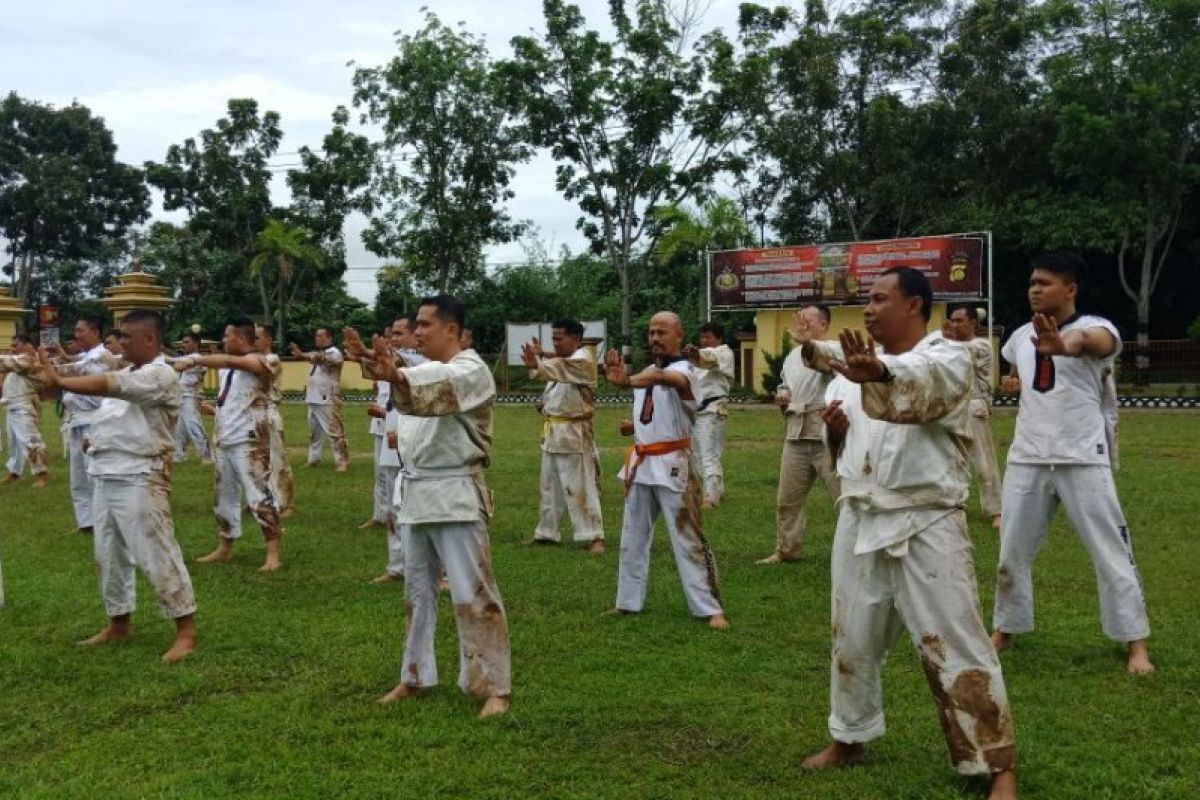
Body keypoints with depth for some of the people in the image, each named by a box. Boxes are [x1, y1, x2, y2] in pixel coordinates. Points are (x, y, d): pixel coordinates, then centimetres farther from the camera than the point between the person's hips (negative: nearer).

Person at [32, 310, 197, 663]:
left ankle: (186, 631, -2)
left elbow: (107, 385, -26)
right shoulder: (126, 374, 16)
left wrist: (58, 381, -25)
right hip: (106, 475, 10)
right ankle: (118, 624, 30)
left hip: (139, 478, -9)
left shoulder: (160, 375, -14)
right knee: (109, 555, 17)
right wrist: (96, 436, 4)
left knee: (157, 555, -8)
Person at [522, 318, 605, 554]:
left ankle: (594, 537, 1)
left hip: (573, 433, -9)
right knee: (550, 487, 17)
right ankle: (547, 533, 27)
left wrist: (537, 364, -53)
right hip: (552, 431, 9)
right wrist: (538, 357, -11)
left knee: (580, 488, -6)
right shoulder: (561, 360, 17)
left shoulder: (583, 360, -15)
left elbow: (561, 369, -35)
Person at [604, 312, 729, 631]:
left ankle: (711, 609, 1)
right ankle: (629, 601, 26)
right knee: (633, 538, 14)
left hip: (672, 464, -7)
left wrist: (627, 381, -59)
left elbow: (666, 378, -38)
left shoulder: (685, 371, -12)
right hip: (641, 463, 8)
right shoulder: (644, 374, 12)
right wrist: (635, 426, 2)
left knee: (688, 539, -6)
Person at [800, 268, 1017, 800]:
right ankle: (850, 738, 36)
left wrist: (877, 373, -56)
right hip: (860, 520, 6)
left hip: (925, 524, -6)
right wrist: (834, 430, -5)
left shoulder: (946, 360, -9)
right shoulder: (858, 369, 10)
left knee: (955, 645, -3)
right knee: (852, 637, 17)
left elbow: (919, 382, -35)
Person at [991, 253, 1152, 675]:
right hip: (1027, 459, 5)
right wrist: (1015, 383, 3)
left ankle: (1136, 644, 13)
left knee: (1111, 551, 1)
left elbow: (1093, 341, -39)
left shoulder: (1096, 327, -12)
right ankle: (1004, 631, 27)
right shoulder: (1021, 336, 7)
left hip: (1083, 459, -5)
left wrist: (1063, 346, -64)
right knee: (1012, 551, 12)